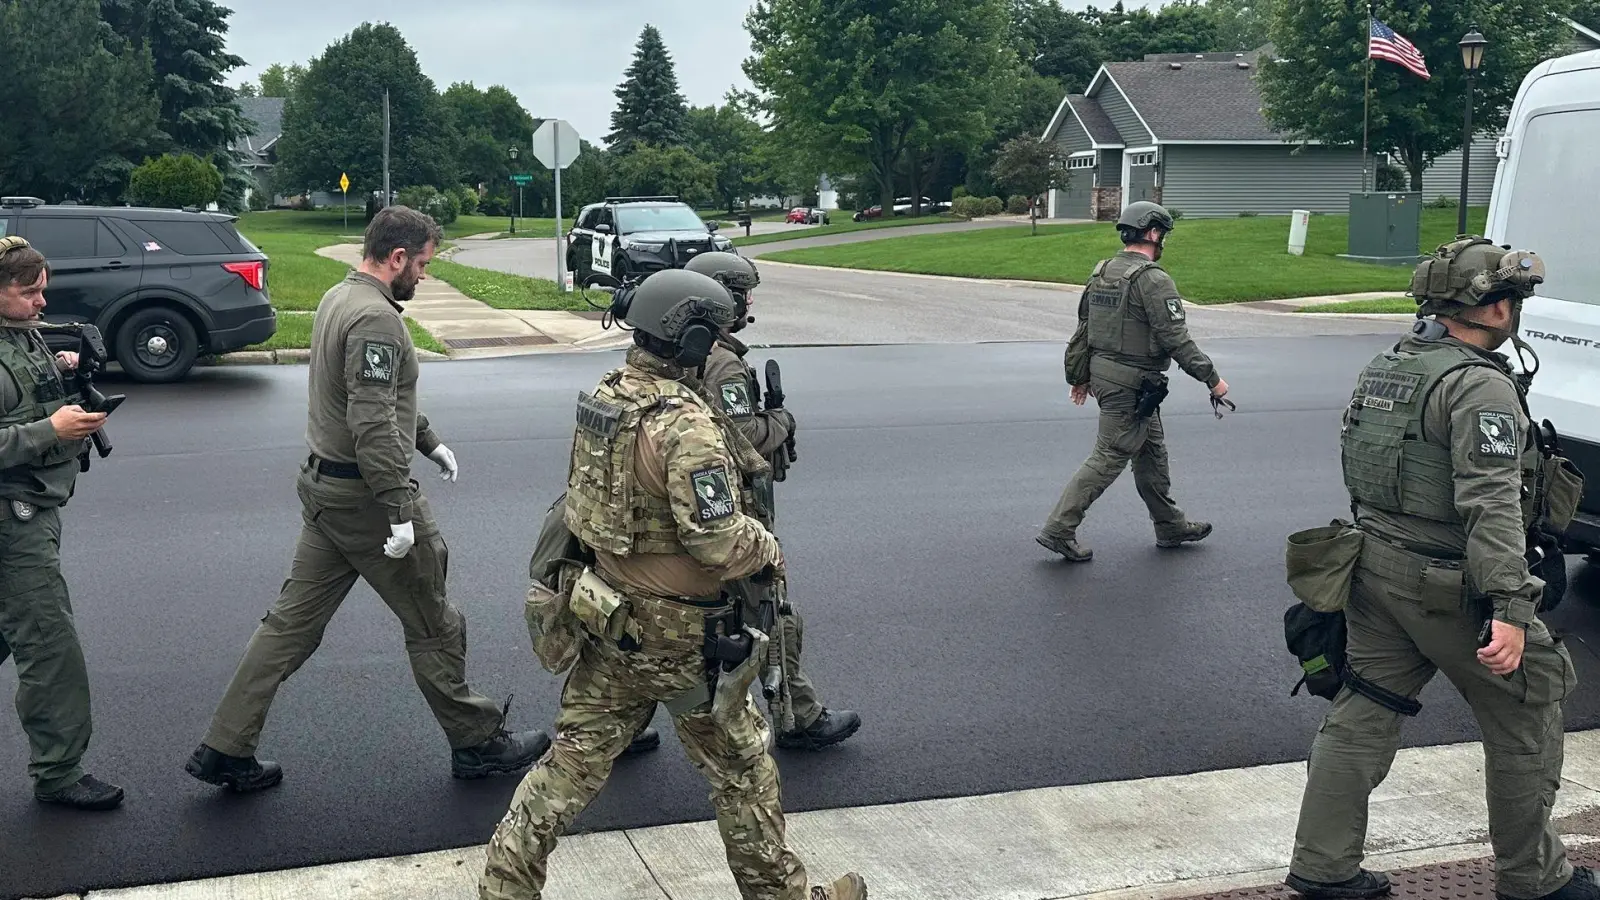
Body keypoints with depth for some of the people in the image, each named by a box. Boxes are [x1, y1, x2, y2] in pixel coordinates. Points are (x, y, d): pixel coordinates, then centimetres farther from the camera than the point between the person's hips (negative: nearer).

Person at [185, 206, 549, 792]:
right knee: (433, 626, 5)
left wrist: (428, 441, 29)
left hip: (324, 486, 10)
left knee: (293, 623, 13)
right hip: (365, 495, -10)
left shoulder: (338, 298, 12)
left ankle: (225, 750, 17)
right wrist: (400, 512, -26)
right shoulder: (375, 319, -21)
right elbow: (373, 424, -27)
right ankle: (478, 744, 19)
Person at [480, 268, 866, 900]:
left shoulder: (602, 396, 0)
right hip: (676, 634, -7)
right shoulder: (688, 426, -25)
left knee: (574, 760, 16)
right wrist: (769, 548, -6)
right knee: (741, 765, 12)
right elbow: (720, 542, -26)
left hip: (607, 617, 7)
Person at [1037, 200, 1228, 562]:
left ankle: (1170, 526, 30)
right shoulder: (1152, 279, -18)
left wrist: (1080, 376, 21)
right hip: (1131, 386, -9)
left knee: (1152, 451, 19)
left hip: (1104, 373, 9)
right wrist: (1212, 379, -13)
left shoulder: (1102, 272, 8)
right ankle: (1058, 529, -2)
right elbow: (1176, 339, -20)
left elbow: (1083, 329, 13)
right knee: (1109, 458, -3)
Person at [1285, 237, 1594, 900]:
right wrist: (1511, 608, -28)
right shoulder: (1480, 387, -18)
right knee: (1527, 718, 9)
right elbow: (1492, 505, -25)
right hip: (1449, 586, -8)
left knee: (1362, 714, 12)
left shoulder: (1384, 367, 10)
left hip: (1375, 565, 8)